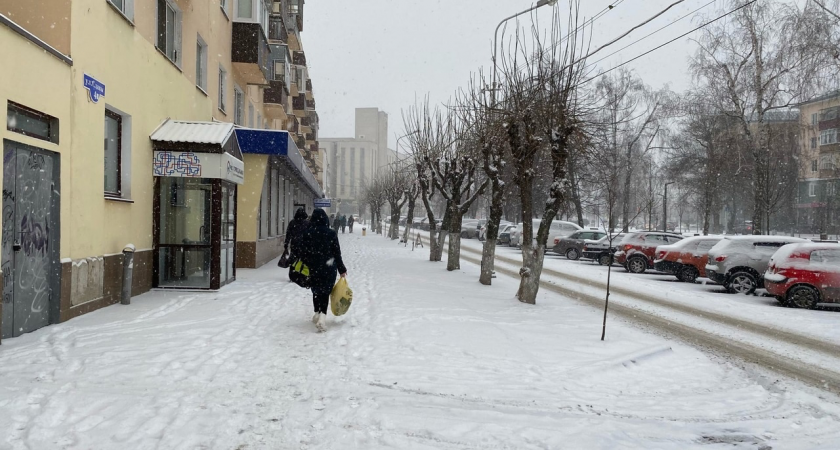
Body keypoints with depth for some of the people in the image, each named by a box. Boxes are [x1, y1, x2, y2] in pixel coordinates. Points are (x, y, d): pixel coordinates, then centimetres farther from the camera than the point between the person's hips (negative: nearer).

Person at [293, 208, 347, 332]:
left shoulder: (307, 233, -6)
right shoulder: (331, 234, -9)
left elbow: (301, 250, -6)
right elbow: (337, 253, -5)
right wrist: (342, 269, 4)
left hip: (314, 268, 2)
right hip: (329, 268, -2)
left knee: (316, 291, 21)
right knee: (325, 292, 4)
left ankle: (317, 314, 32)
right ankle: (322, 316, -14)